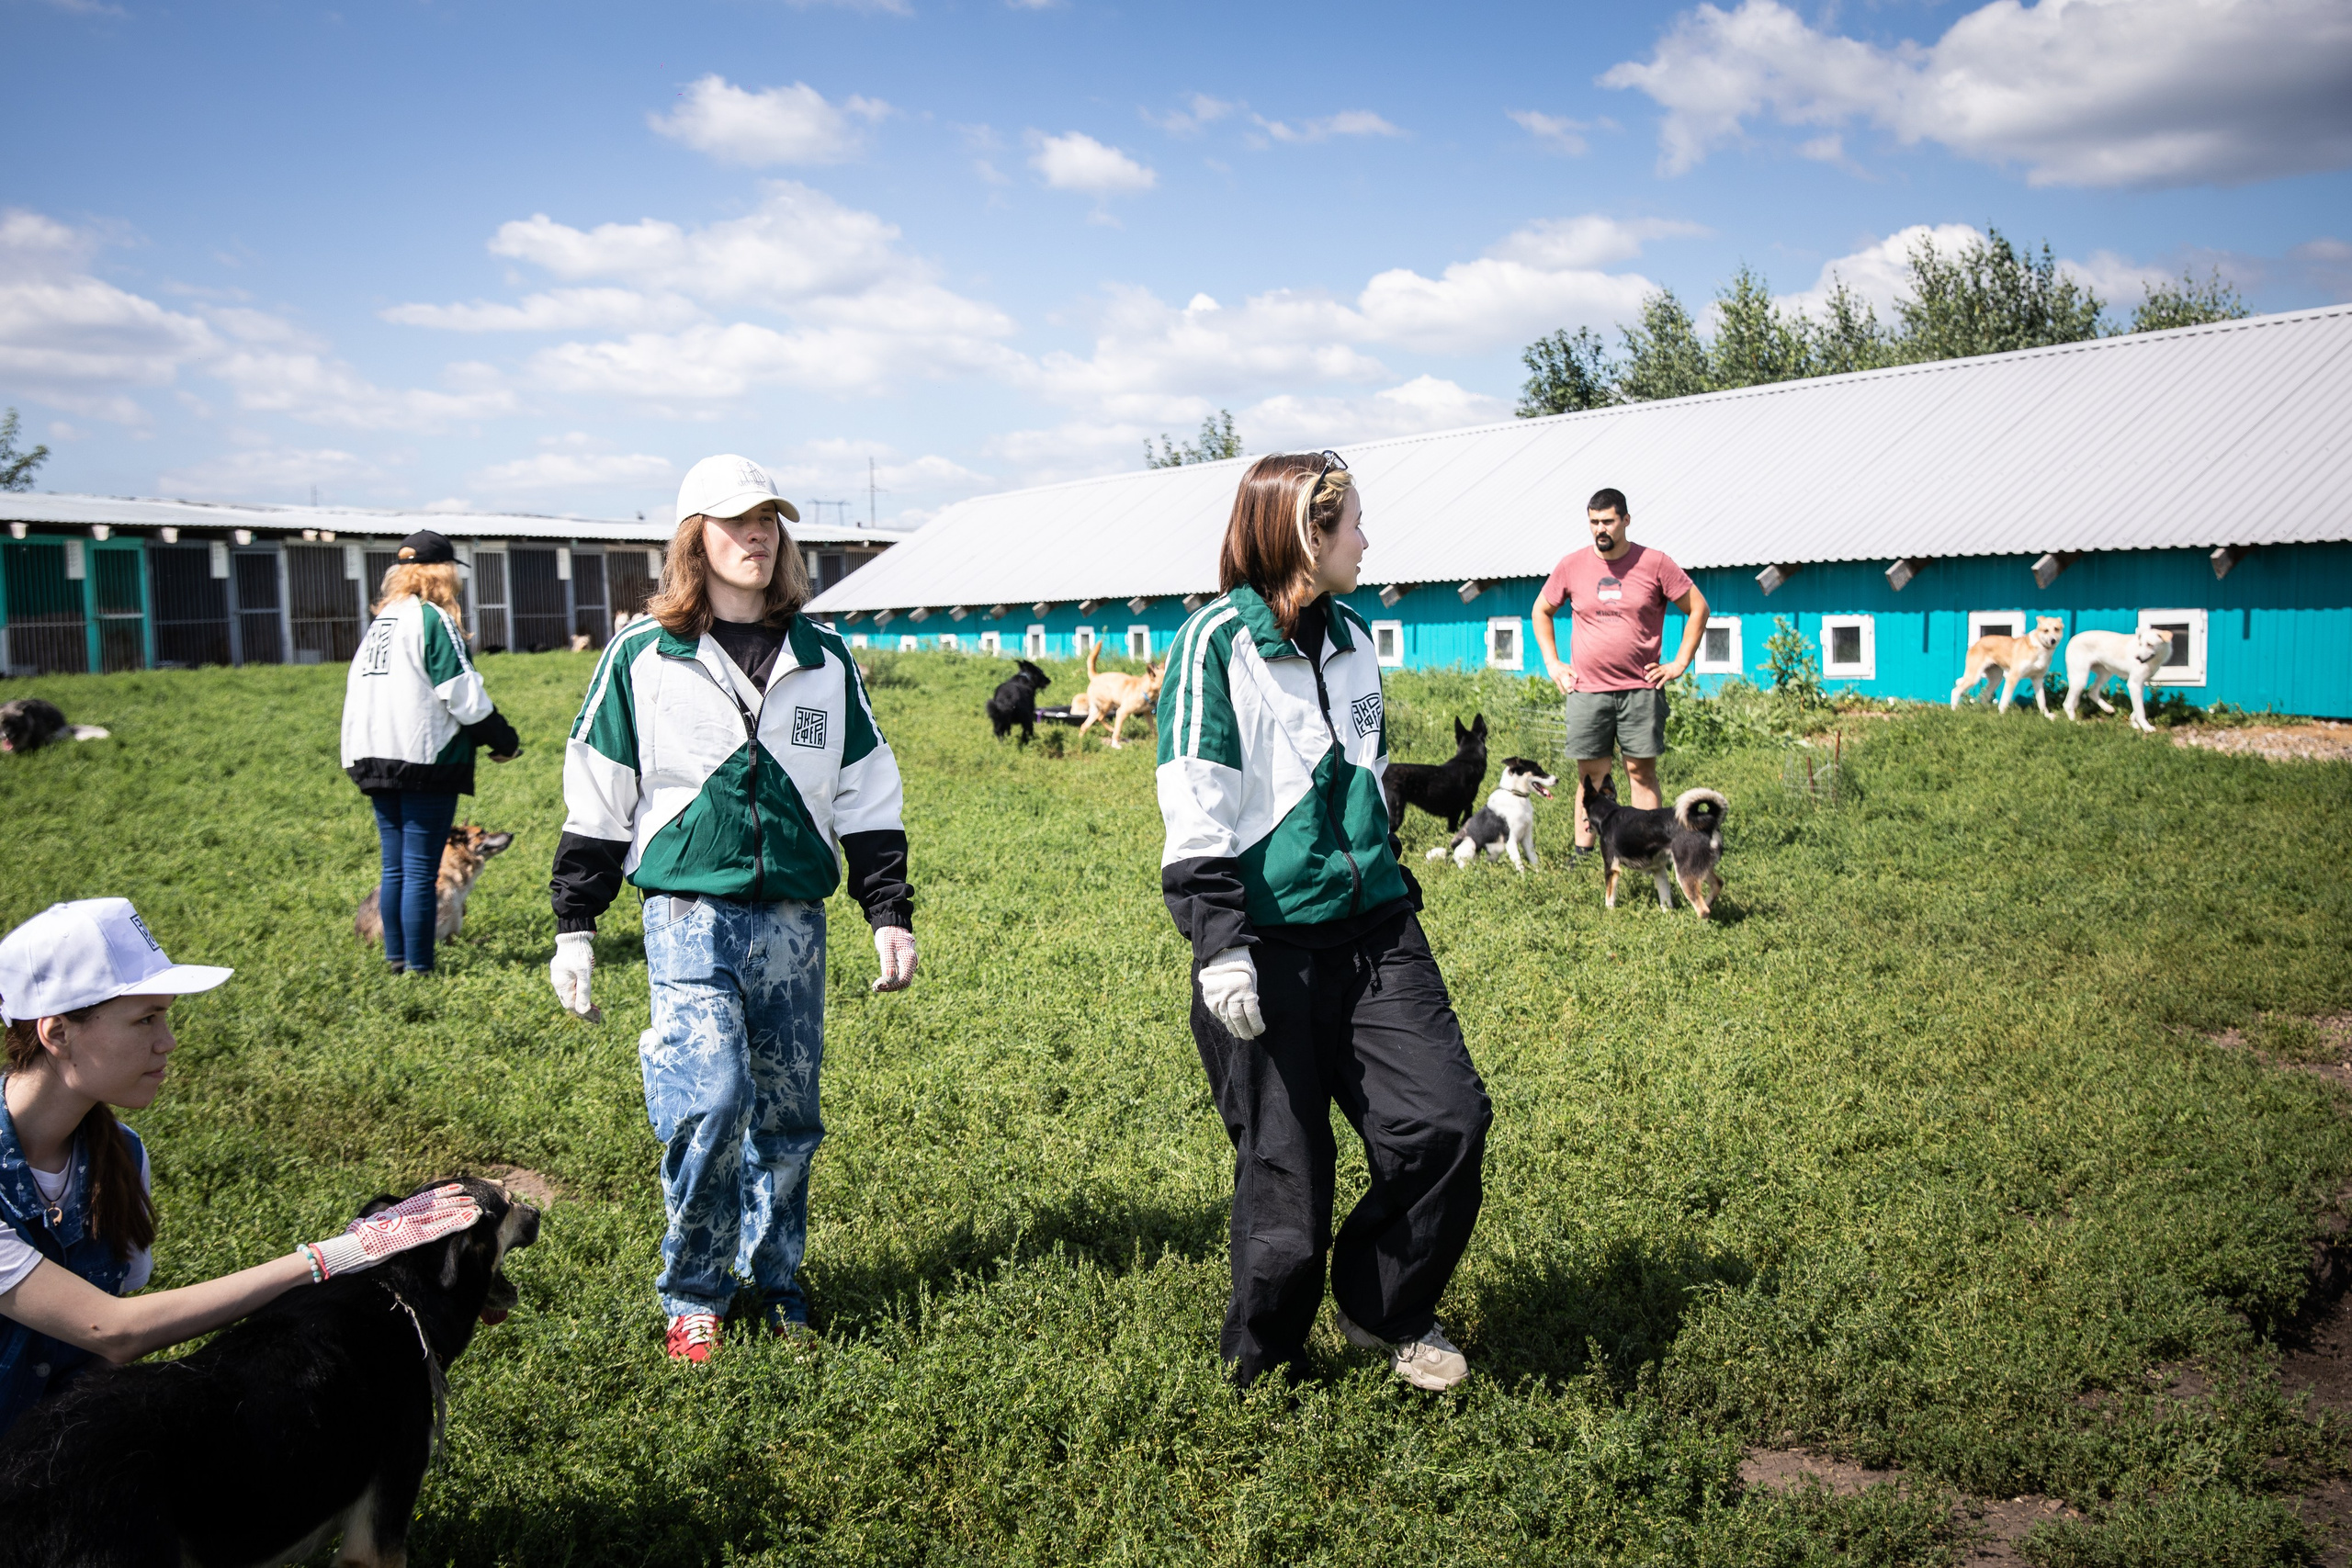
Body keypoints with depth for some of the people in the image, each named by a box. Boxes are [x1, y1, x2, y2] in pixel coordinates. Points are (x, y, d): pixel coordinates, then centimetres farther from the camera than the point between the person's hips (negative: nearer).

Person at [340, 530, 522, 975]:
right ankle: (418, 968, -1)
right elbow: (463, 695, -12)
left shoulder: (379, 621, 16)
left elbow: (357, 689, 19)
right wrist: (504, 740, 0)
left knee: (395, 868, 14)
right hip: (425, 761, -8)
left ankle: (395, 959, 20)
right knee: (421, 872, -4)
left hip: (375, 761, 8)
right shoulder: (434, 619, -9)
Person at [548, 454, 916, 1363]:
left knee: (786, 1115, 8)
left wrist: (890, 915, 7)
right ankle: (691, 1294, 7)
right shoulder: (643, 658, 2)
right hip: (691, 912, -3)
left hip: (793, 919, 3)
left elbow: (867, 800, 12)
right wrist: (574, 930, 2)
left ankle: (773, 1280, 28)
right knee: (711, 1099, -15)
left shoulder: (823, 661, 10)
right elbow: (597, 803, 5)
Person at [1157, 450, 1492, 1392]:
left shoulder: (1351, 636, 15)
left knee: (1448, 1118, -5)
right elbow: (1196, 813, -12)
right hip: (1268, 945, -6)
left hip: (1372, 929, 6)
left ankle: (1386, 1311, 20)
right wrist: (1218, 946, -18)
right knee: (1287, 1171, 2)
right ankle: (1265, 1368, 26)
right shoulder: (1219, 640, -8)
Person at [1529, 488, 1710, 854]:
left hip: (1641, 689, -1)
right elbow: (1542, 611, 20)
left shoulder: (1655, 563, -1)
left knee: (1642, 771, 0)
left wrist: (1679, 664, 1)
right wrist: (1552, 664, 11)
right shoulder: (1571, 565, 5)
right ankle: (1582, 854, 8)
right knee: (1590, 775, 3)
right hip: (1586, 690, 2)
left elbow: (1698, 608, 6)